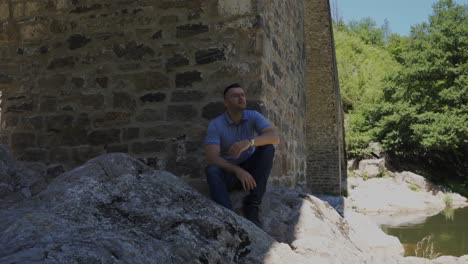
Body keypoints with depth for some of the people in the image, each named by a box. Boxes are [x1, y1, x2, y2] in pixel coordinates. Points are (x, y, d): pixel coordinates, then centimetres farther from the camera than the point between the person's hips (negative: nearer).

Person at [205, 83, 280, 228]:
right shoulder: (215, 125, -12)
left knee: (267, 148, -23)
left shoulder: (253, 116, -6)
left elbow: (275, 137, -23)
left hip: (250, 170, 2)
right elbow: (212, 158, -22)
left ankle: (252, 205, -28)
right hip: (228, 171, -2)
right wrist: (238, 170, -36)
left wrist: (249, 142, -42)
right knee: (212, 171, -33)